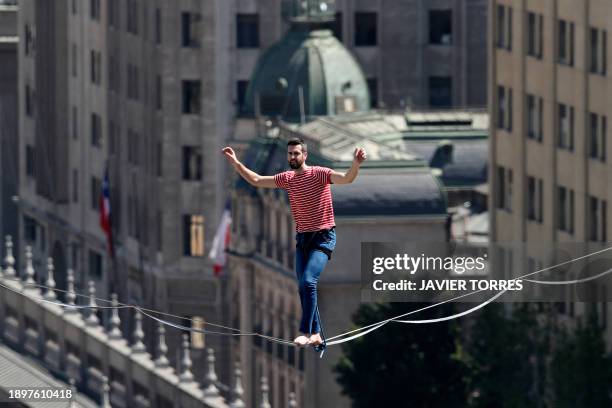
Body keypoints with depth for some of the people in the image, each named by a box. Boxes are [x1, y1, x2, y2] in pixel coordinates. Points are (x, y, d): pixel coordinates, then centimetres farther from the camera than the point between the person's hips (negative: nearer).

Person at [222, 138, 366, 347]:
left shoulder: (319, 174, -11)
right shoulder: (287, 178, 7)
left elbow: (346, 179, -26)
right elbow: (256, 180, 14)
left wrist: (356, 164, -46)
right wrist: (235, 163, 7)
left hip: (323, 237, -7)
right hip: (302, 238, 7)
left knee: (308, 281, -22)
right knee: (304, 287, 5)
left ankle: (306, 333, -21)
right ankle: (316, 334, 13)